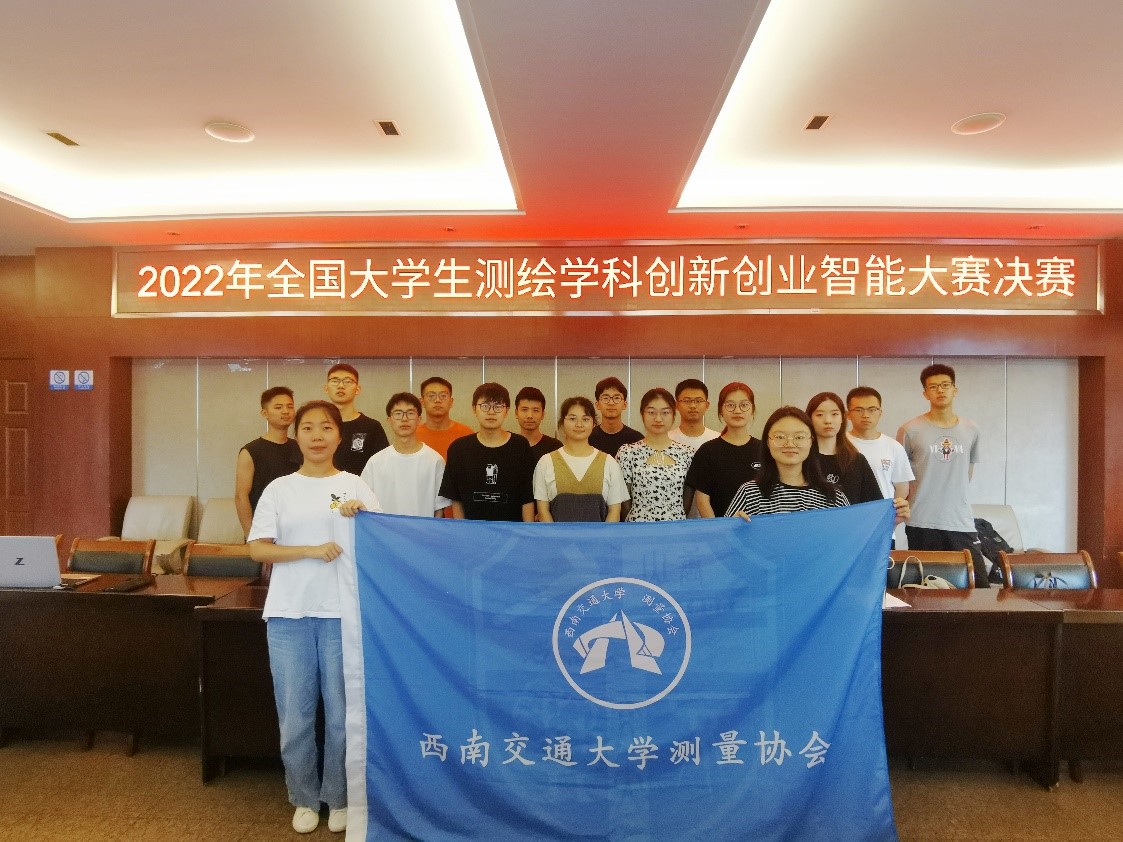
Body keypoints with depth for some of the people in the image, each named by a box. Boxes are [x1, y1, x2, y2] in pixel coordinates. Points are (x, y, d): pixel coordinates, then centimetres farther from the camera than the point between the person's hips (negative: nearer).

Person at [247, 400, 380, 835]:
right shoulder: (279, 489, 5)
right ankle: (305, 799, 28)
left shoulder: (356, 487, 3)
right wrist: (312, 550, -15)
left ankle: (339, 798, 27)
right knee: (295, 712, 9)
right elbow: (258, 549, -2)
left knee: (341, 712, 7)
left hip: (341, 611, -1)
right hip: (288, 612, 1)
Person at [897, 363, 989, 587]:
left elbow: (969, 469, 21)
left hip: (961, 522, 3)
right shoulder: (910, 430, -5)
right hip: (922, 524, -3)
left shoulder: (971, 430, 7)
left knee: (979, 586, 0)